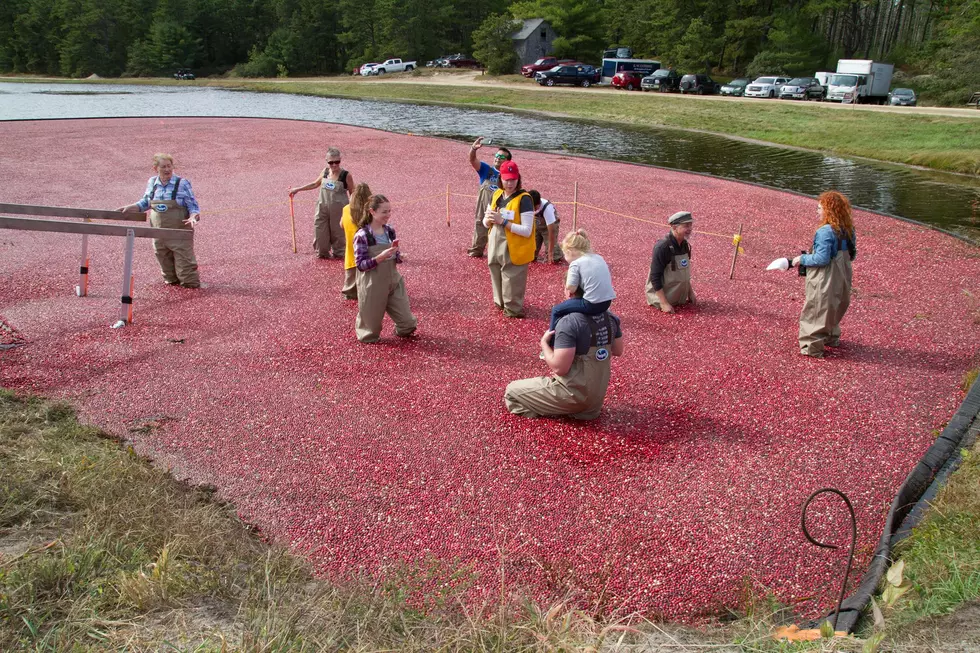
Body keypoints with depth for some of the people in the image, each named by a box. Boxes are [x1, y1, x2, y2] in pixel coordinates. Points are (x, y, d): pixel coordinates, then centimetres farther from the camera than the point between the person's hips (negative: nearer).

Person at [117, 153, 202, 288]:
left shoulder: (182, 183, -8)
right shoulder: (152, 183, 5)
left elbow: (193, 206, -5)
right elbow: (146, 202, 22)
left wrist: (193, 217, -25)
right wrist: (129, 208, 12)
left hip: (180, 234, -5)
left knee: (184, 262, -4)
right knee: (164, 262, 16)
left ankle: (191, 284, 10)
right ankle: (171, 281, 34)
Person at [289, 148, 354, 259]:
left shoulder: (345, 175, -12)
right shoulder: (325, 172, 1)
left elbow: (352, 194, -4)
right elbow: (315, 184, 17)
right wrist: (298, 189, 18)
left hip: (338, 210, -4)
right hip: (322, 208, 4)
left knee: (338, 232, 7)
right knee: (320, 231, 10)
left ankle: (338, 253, 26)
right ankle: (322, 253, 29)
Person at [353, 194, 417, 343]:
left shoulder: (390, 231, 1)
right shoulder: (362, 236, -17)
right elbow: (360, 264, -18)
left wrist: (399, 256, -12)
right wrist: (380, 257, -31)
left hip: (393, 281, 5)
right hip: (373, 285, -5)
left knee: (408, 322, 9)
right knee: (371, 318, 12)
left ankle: (402, 331, 40)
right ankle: (368, 335, 42)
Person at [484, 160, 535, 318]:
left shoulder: (524, 199, -15)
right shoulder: (496, 195, 5)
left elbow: (527, 231, -21)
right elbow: (485, 223, 14)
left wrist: (503, 221, -24)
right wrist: (489, 219, -11)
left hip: (514, 251, -6)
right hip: (496, 248, 6)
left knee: (512, 282, 2)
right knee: (497, 278, 20)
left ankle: (513, 310, 22)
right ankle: (500, 303, 41)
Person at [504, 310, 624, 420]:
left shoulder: (569, 322, -27)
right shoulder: (610, 317, -4)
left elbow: (559, 368, -28)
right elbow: (618, 351, 10)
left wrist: (544, 343, -12)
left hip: (573, 395, -7)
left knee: (512, 390, 6)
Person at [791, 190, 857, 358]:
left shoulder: (825, 231, -23)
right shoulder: (848, 229, 4)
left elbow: (822, 258, -25)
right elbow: (851, 255, 12)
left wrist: (802, 259, -13)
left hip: (824, 282, -8)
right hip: (841, 279, 9)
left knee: (815, 311, 2)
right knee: (833, 308, 25)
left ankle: (812, 347, 5)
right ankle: (832, 337, 39)